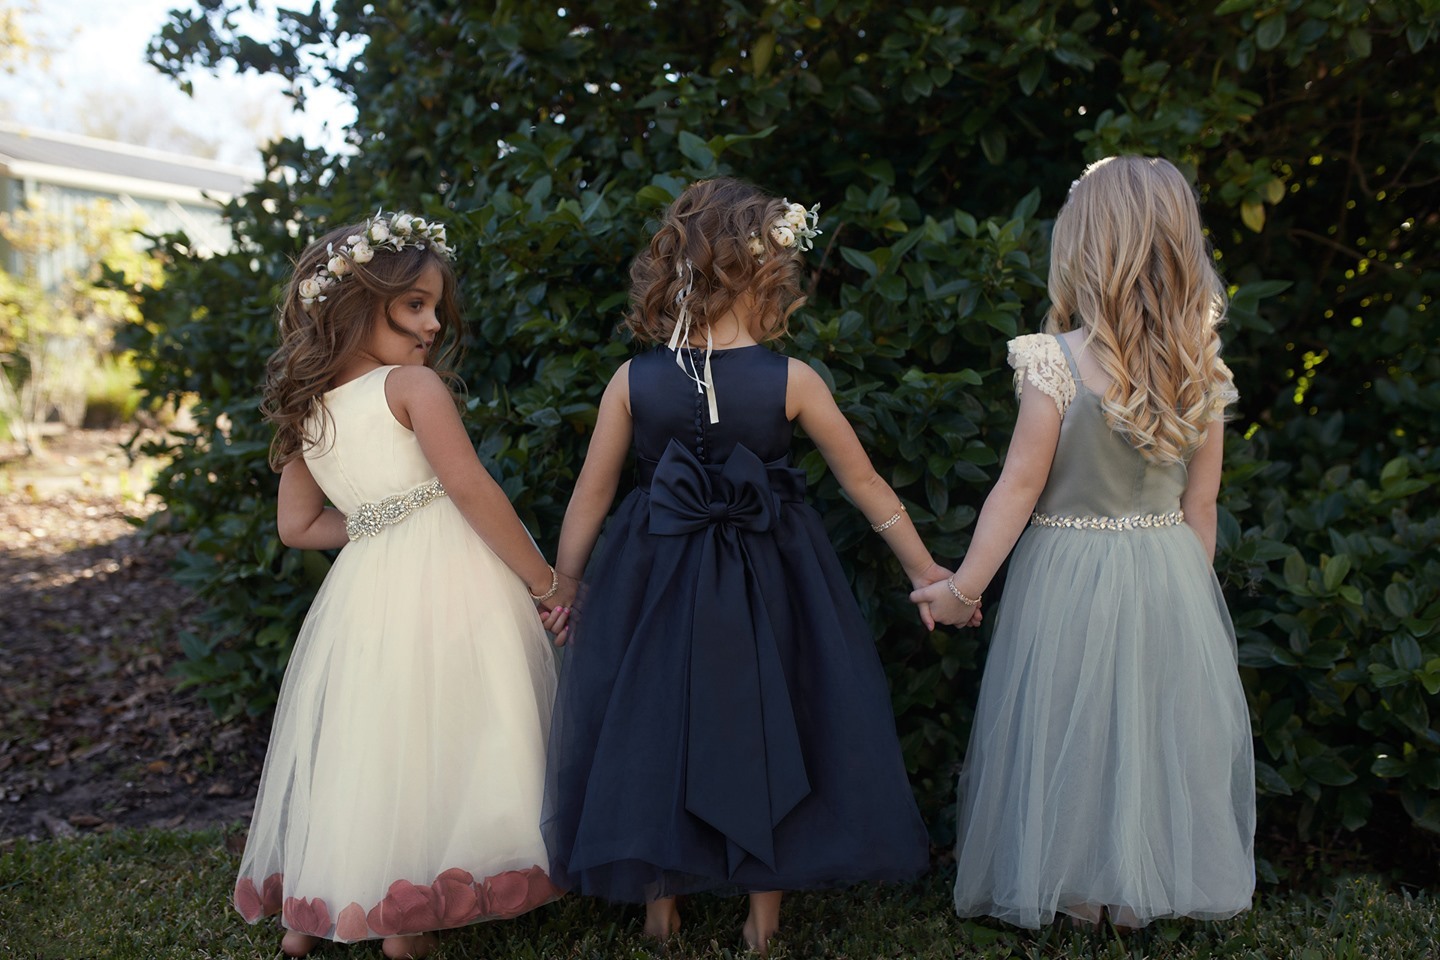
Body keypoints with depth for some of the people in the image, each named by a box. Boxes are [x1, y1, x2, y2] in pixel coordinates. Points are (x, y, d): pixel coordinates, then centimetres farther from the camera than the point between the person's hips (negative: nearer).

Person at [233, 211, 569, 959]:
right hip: (448, 580, -6)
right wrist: (546, 583, -6)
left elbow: (299, 526, 17)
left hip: (366, 589, 6)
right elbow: (472, 489, -12)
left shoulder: (305, 411, 12)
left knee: (363, 742, 16)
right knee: (441, 735, 3)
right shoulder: (414, 386, -7)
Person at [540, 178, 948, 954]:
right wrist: (926, 572, 8)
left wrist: (560, 590, 11)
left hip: (656, 585, 1)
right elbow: (867, 487, -3)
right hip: (768, 591, -1)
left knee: (654, 733, 15)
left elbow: (589, 499, -1)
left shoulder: (633, 381, -7)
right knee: (768, 735, 14)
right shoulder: (792, 381, -11)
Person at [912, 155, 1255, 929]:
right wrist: (1186, 591, 16)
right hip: (1170, 576, 4)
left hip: (1069, 574, -4)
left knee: (1073, 729, 10)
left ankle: (1078, 891, 22)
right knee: (1157, 723, 16)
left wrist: (964, 587, -4)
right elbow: (1201, 505, 3)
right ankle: (1139, 893, 27)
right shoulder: (1203, 373, -3)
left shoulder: (1057, 363, -16)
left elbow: (1019, 488, -13)